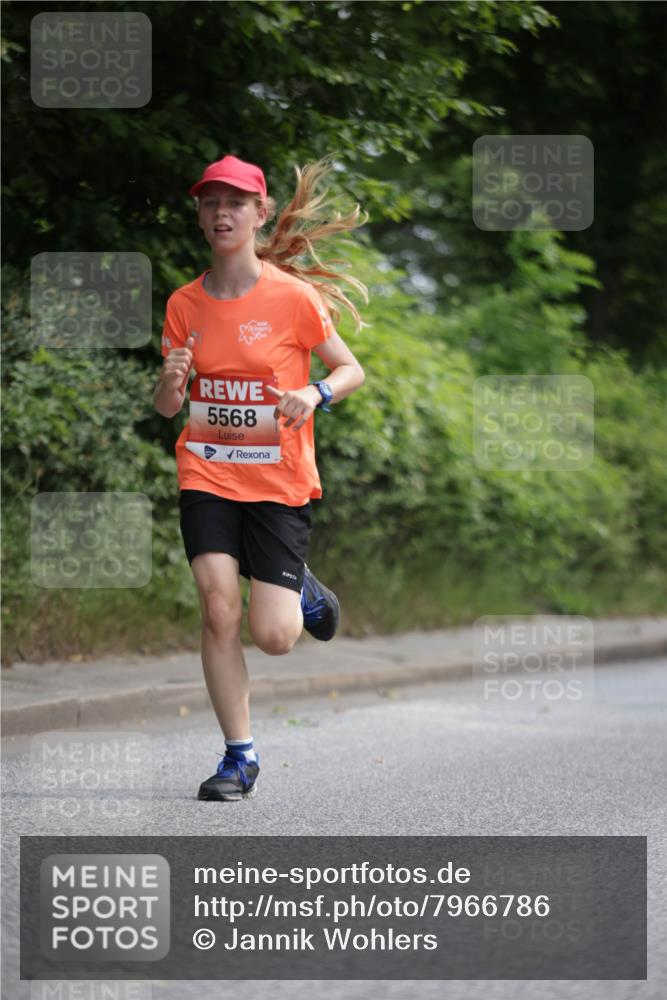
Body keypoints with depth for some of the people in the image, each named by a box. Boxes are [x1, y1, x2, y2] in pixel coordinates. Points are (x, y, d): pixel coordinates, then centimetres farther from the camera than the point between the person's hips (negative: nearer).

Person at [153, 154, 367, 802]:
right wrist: (171, 381, -14)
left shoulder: (293, 296, -6)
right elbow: (167, 408, 10)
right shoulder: (185, 304, 4)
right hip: (206, 475, 2)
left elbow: (351, 369, 2)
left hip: (279, 480, -2)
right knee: (218, 611, -15)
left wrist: (315, 394, -19)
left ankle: (302, 594, 31)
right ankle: (238, 756, -2)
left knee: (274, 638, -7)